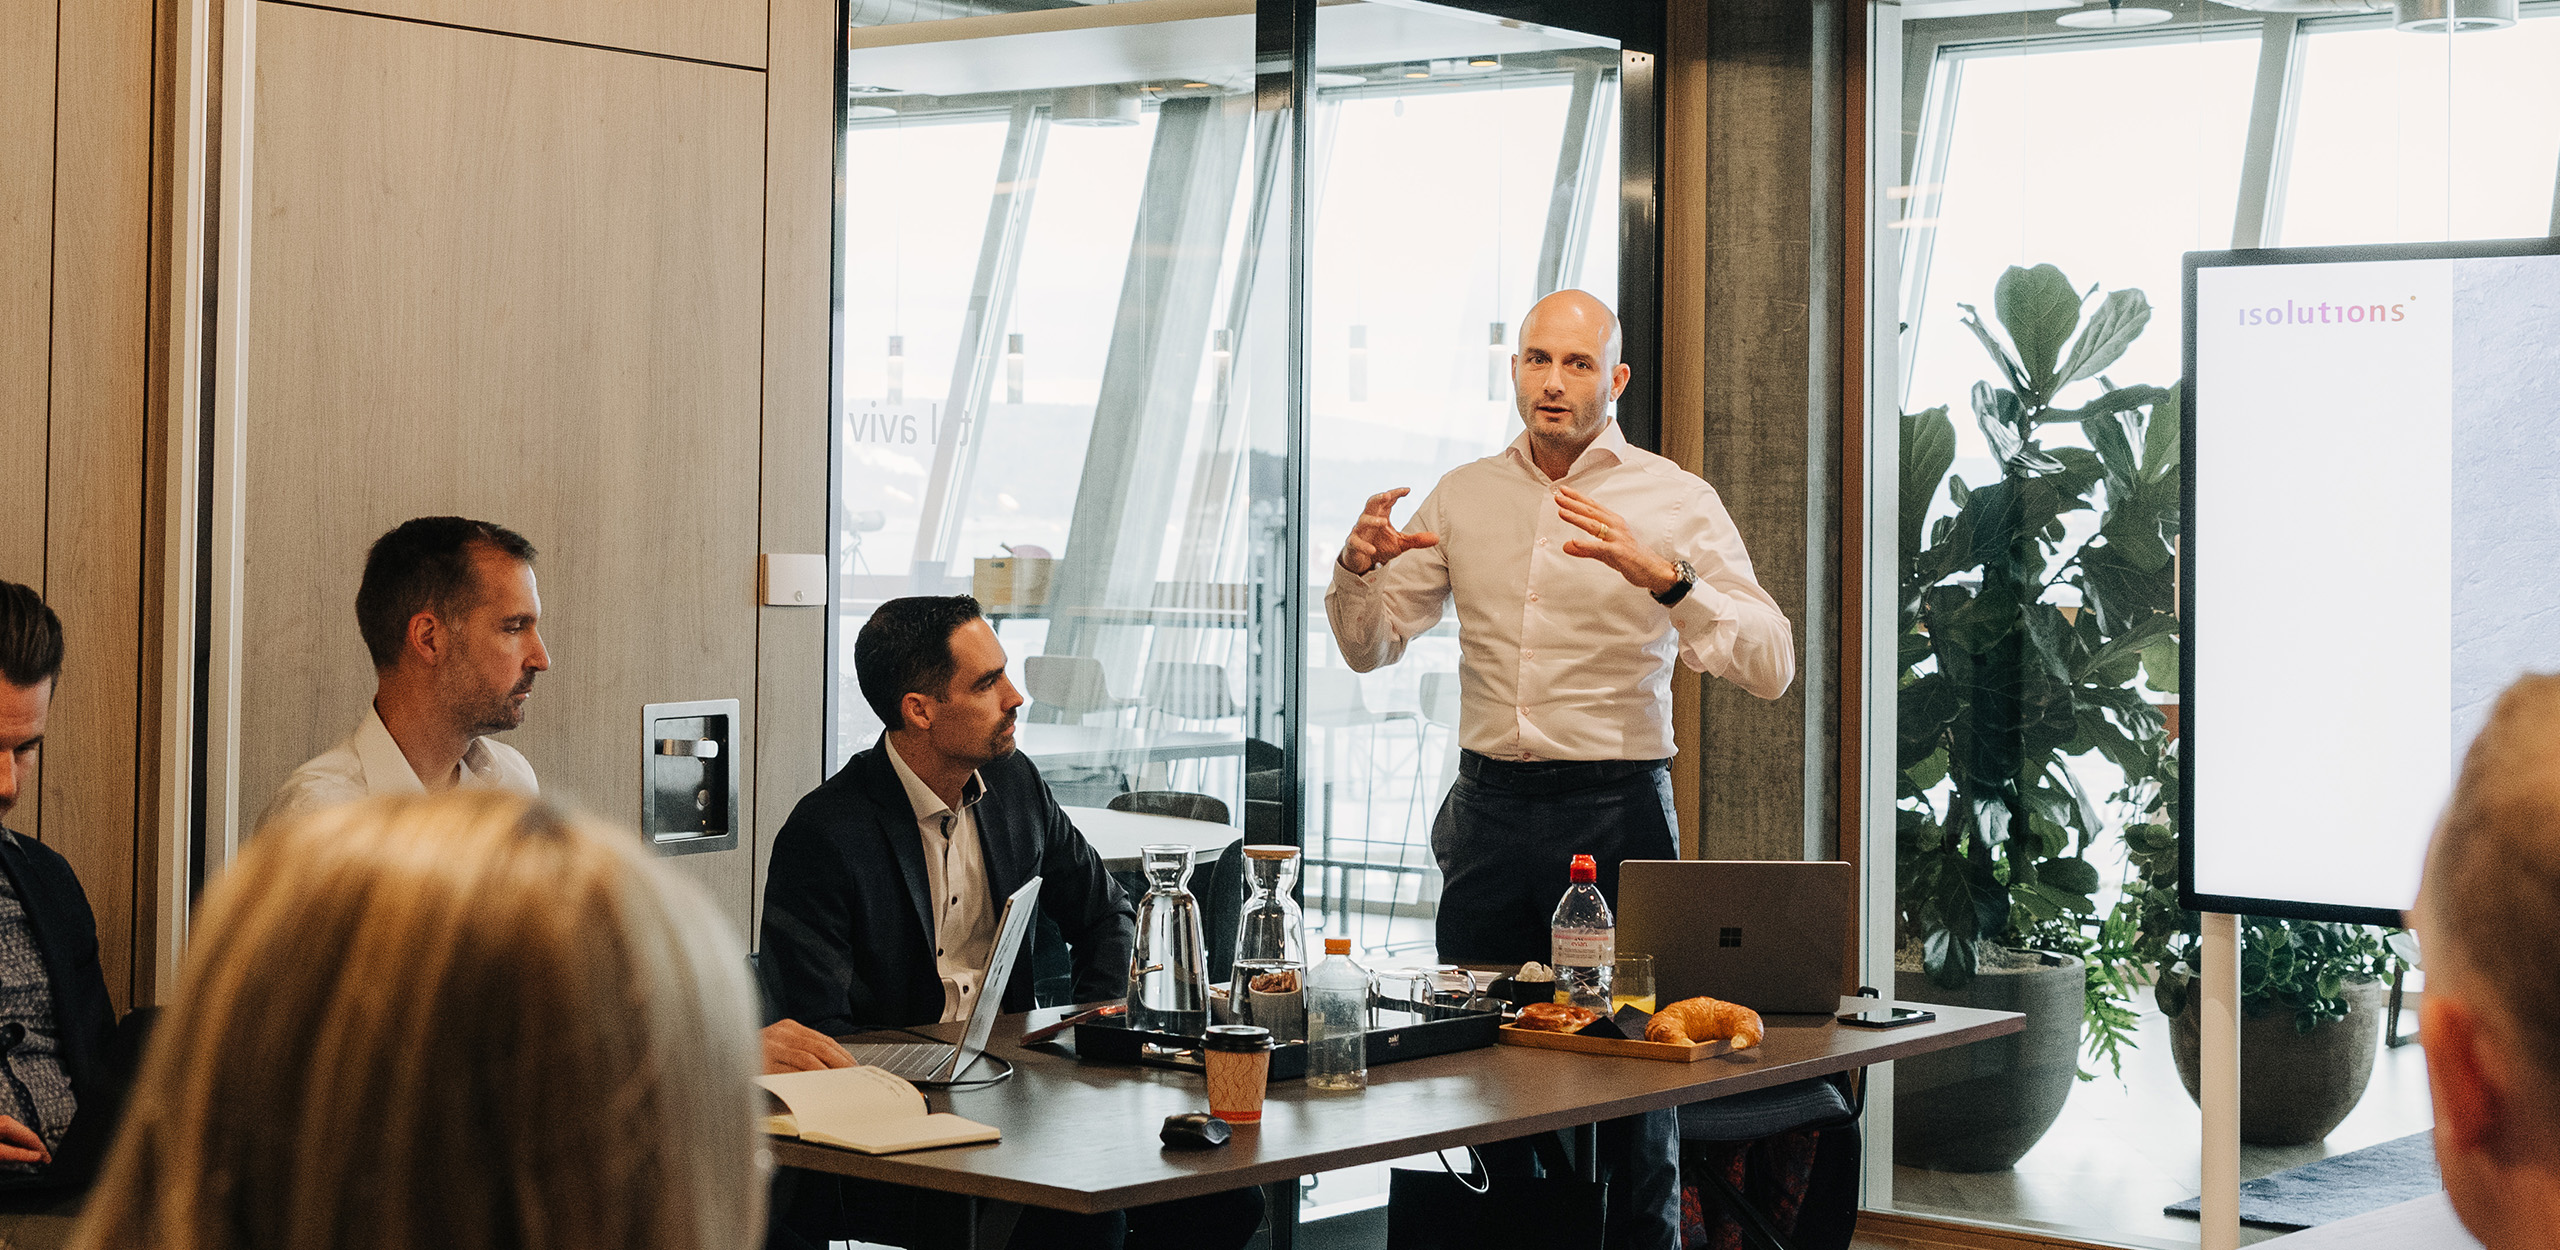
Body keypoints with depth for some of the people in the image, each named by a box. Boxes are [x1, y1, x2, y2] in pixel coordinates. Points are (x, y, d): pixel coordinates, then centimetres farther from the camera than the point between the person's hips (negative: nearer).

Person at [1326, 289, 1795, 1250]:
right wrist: (1358, 567, -5)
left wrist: (1663, 575, -26)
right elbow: (1369, 648, 17)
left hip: (1617, 810, -3)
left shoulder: (1675, 501, 0)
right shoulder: (1464, 496, 11)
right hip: (1490, 804, 3)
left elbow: (1770, 667, -11)